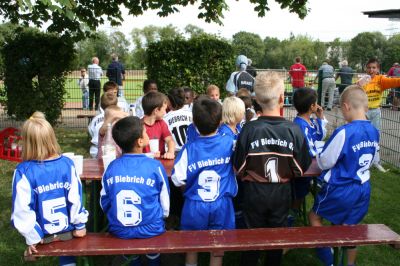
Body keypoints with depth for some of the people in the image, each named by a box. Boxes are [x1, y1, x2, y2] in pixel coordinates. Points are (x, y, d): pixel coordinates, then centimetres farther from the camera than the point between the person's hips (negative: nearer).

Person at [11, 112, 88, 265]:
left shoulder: (24, 171, -22)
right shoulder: (67, 164, -16)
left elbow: (22, 208, -19)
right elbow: (76, 198, -12)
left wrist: (31, 238, -7)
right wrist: (79, 225, 2)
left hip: (42, 233, 0)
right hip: (68, 228, 0)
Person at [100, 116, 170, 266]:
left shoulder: (111, 168, -8)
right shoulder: (155, 166, -15)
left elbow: (104, 202, 3)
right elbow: (165, 201, -4)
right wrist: (162, 217, 17)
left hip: (119, 230, 2)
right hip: (150, 229, -2)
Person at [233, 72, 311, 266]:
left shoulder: (249, 129, -19)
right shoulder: (293, 130, -16)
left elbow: (238, 168, -12)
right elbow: (301, 168, -7)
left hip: (254, 193, -1)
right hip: (281, 193, 1)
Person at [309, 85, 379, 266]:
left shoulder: (344, 132, -25)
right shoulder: (374, 132, -3)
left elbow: (324, 163, -14)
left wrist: (318, 157, 7)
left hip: (340, 189, -6)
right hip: (363, 189, 6)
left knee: (315, 216, 15)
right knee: (349, 228, 19)